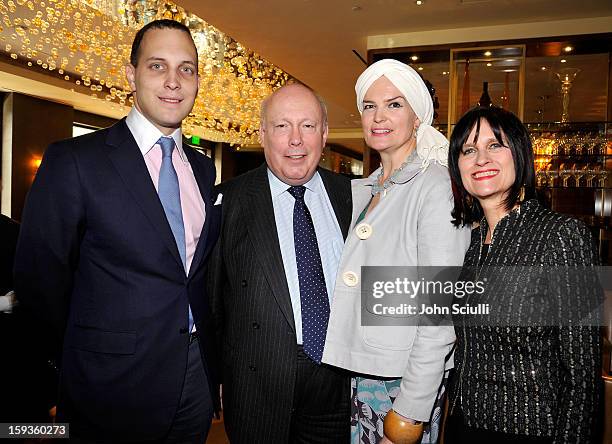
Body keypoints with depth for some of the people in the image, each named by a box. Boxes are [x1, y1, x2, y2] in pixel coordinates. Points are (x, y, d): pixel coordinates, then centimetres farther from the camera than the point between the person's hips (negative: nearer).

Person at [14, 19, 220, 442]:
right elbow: (39, 276, -8)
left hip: (198, 377, 5)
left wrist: (205, 348, 7)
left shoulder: (204, 168, 5)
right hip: (115, 389, -5)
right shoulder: (74, 160, -12)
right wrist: (95, 350, 1)